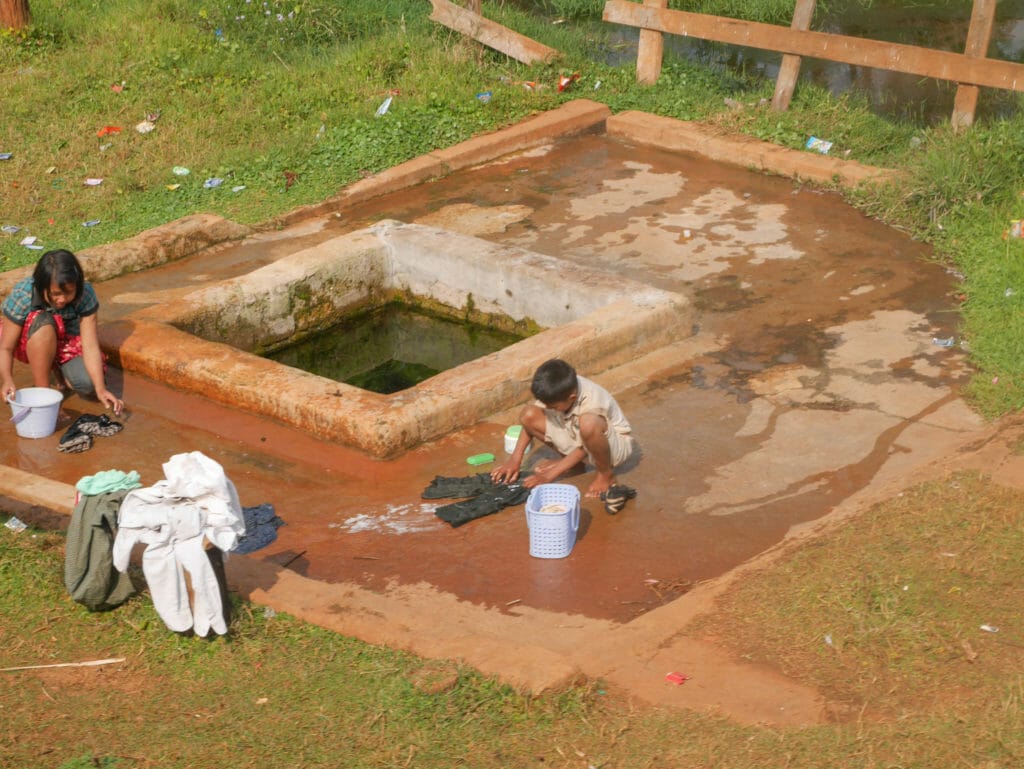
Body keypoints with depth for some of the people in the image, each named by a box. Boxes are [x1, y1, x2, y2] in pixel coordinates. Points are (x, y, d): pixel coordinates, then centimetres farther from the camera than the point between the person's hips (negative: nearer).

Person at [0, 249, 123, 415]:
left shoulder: (85, 295, -26)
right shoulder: (22, 296, -29)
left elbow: (90, 346, -26)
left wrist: (101, 390, -36)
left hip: (67, 343, 2)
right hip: (29, 344, -2)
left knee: (88, 384, -28)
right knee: (43, 321, -36)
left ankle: (58, 370, 8)